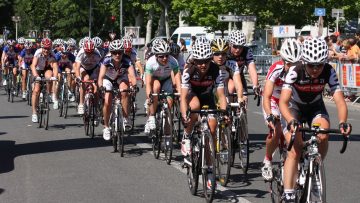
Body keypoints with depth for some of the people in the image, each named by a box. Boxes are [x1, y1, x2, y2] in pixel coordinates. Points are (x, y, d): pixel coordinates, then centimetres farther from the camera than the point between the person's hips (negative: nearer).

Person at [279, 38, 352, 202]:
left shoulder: (329, 72, -26)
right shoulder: (295, 72, -31)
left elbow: (339, 100, -31)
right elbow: (283, 102, -39)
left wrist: (343, 122, -49)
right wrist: (291, 121, -58)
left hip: (315, 107, 2)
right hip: (294, 107, -2)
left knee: (323, 135, -28)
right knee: (294, 151, -17)